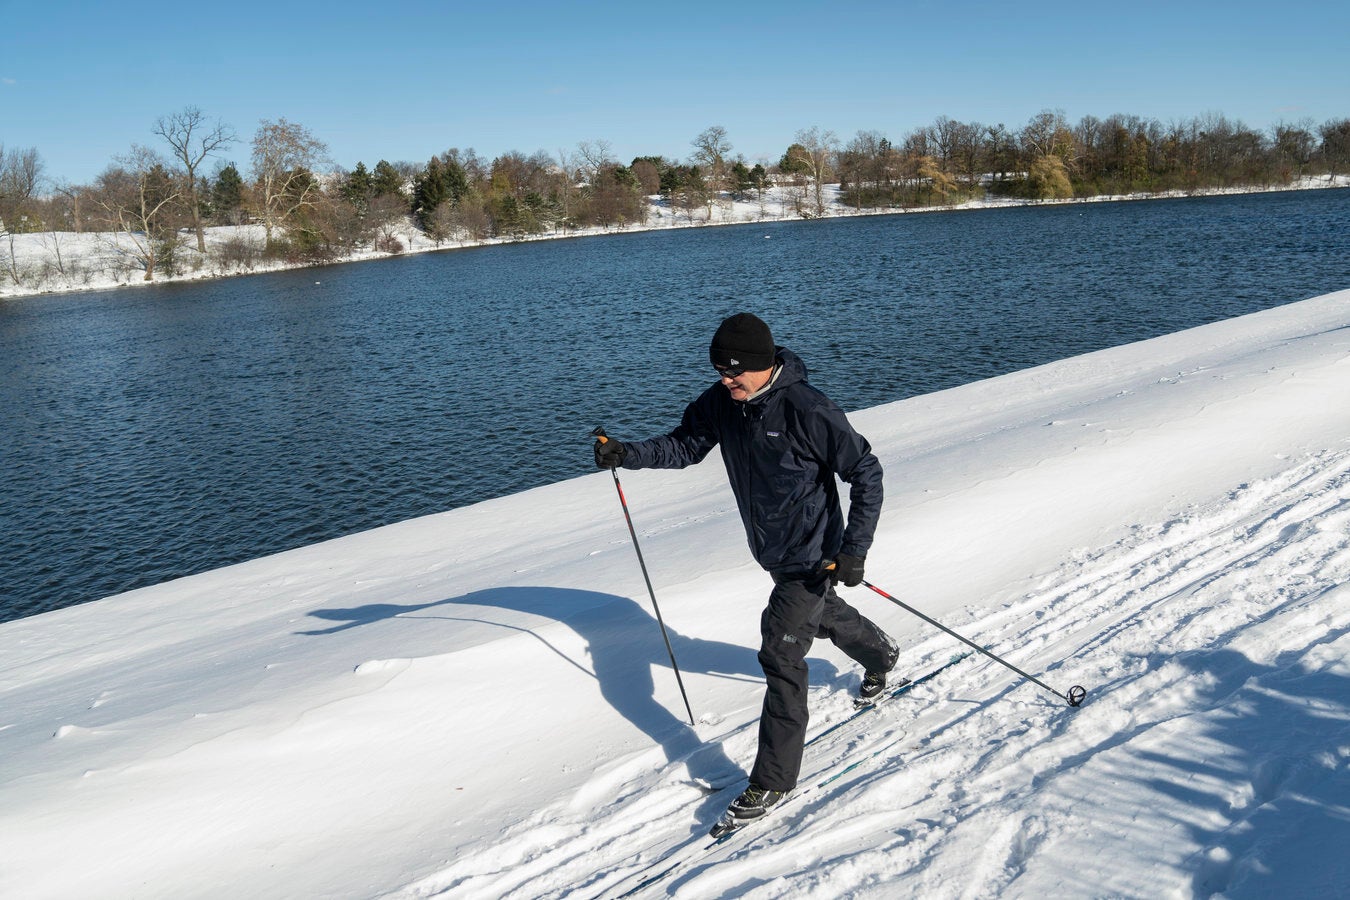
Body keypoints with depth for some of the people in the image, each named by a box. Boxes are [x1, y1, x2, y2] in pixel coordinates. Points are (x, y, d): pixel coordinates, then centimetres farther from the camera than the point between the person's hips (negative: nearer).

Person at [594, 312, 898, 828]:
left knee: (780, 654, -10)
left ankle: (774, 779, 1)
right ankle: (880, 655, 62)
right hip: (772, 552, 8)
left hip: (812, 554, -8)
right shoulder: (720, 403, -8)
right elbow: (685, 445, 3)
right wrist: (627, 453, -15)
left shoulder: (807, 411, -28)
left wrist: (854, 550, -25)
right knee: (823, 616, 30)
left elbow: (866, 473, -21)